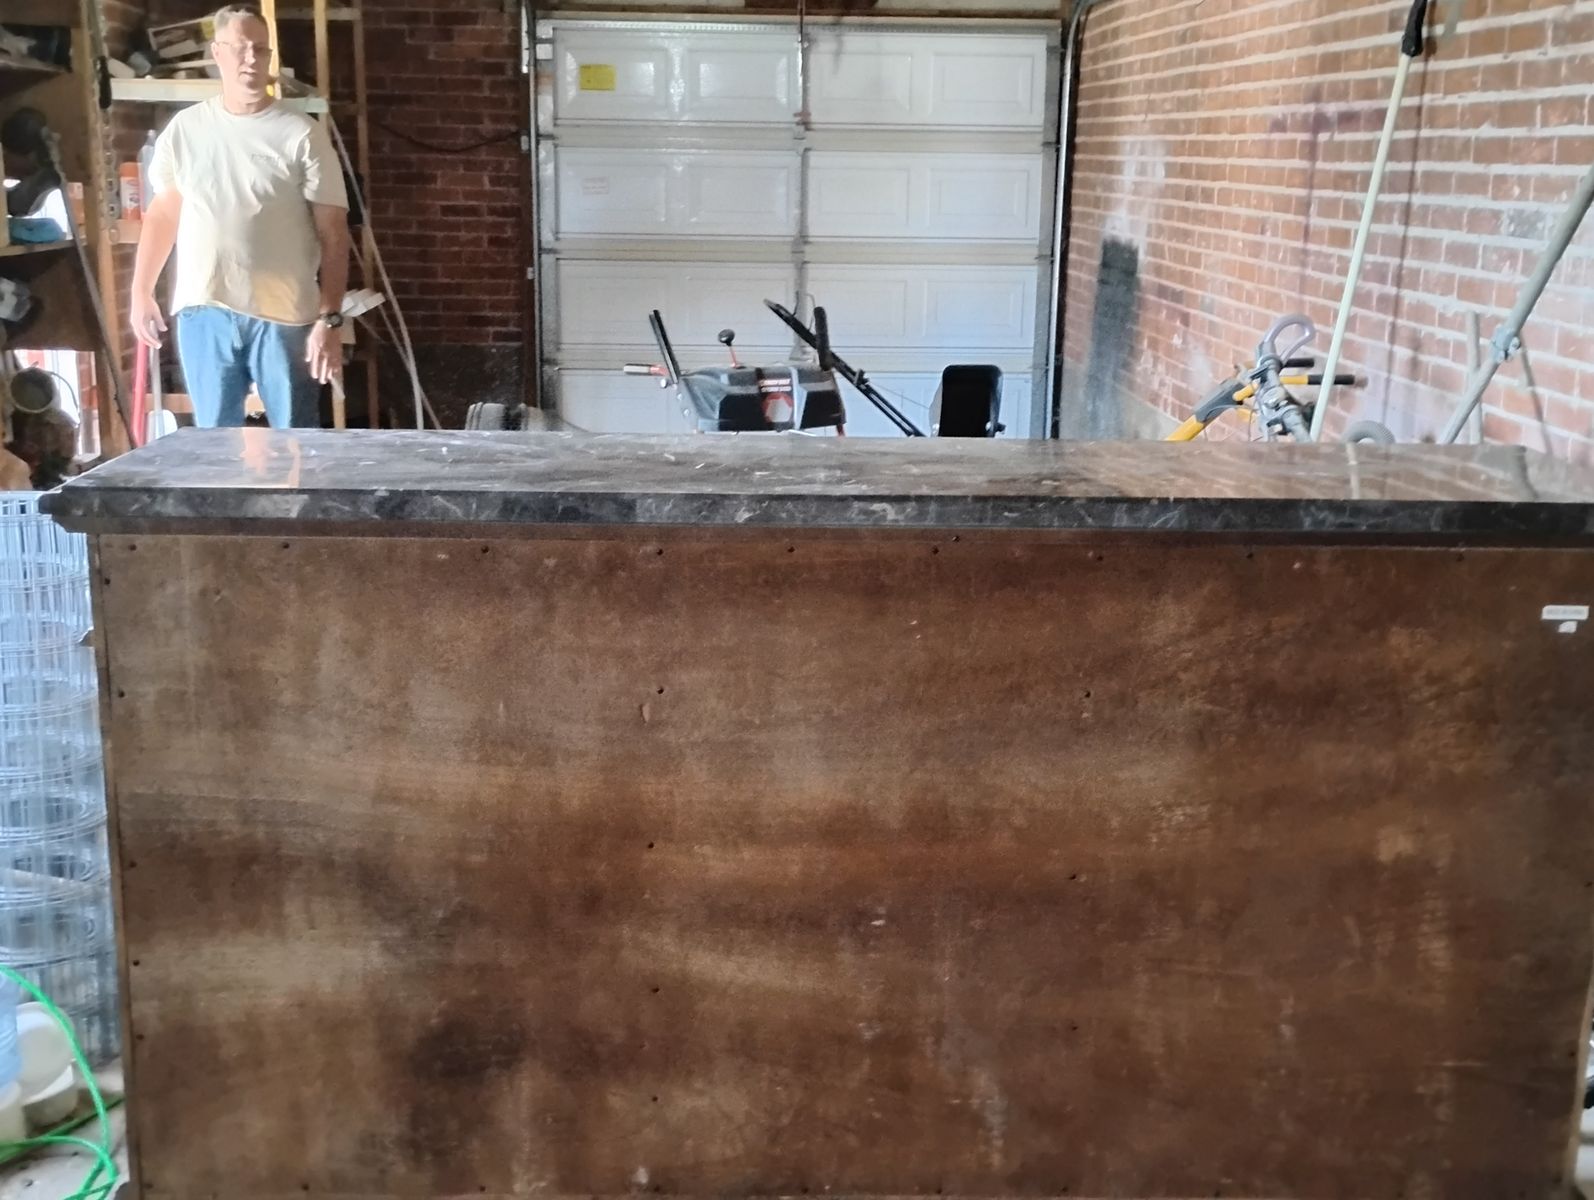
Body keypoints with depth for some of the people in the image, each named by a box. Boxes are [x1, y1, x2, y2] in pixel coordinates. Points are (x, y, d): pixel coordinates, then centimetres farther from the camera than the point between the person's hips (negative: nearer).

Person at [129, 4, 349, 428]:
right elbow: (162, 213, 17)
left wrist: (330, 319, -12)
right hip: (203, 311, 3)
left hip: (284, 315, -3)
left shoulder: (302, 135, -5)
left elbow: (333, 234, -6)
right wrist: (141, 292, 13)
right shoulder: (184, 128, 6)